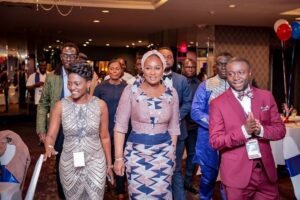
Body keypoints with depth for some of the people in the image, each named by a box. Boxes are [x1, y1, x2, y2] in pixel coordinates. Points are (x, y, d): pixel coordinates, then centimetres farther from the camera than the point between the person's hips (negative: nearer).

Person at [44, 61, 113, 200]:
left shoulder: (100, 105, -7)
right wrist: (49, 148, -31)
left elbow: (105, 137, 0)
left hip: (95, 163, 0)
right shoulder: (60, 106, -8)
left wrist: (109, 164, 5)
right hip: (69, 164, 1)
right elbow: (51, 135, -9)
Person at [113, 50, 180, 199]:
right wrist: (118, 157, -8)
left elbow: (173, 127, 9)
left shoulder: (171, 93, -1)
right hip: (137, 152, -2)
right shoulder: (131, 91, -9)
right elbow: (120, 126, -7)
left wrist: (172, 153, 11)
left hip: (164, 153, 2)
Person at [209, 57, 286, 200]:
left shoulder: (266, 97, 3)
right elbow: (215, 141, -10)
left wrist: (261, 130, -17)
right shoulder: (218, 103, -7)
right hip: (236, 173, -3)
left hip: (266, 169, 3)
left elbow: (280, 129, 4)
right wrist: (244, 131, -23)